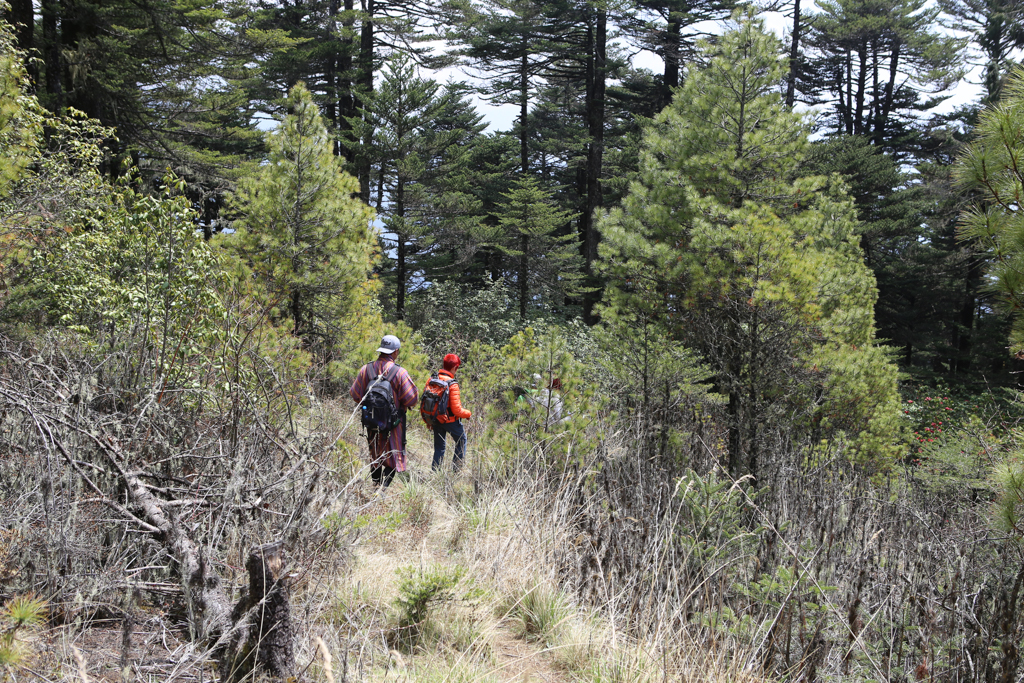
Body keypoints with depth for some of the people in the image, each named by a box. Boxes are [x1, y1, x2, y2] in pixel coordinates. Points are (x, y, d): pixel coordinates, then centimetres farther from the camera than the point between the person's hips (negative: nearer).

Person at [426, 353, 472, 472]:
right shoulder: (452, 384, -22)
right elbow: (456, 410, -22)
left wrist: (428, 421, 16)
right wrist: (468, 414, -2)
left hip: (435, 419, 6)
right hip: (450, 420, -6)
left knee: (439, 446, 16)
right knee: (461, 441, 17)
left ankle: (434, 472, 15)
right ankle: (456, 469, 17)